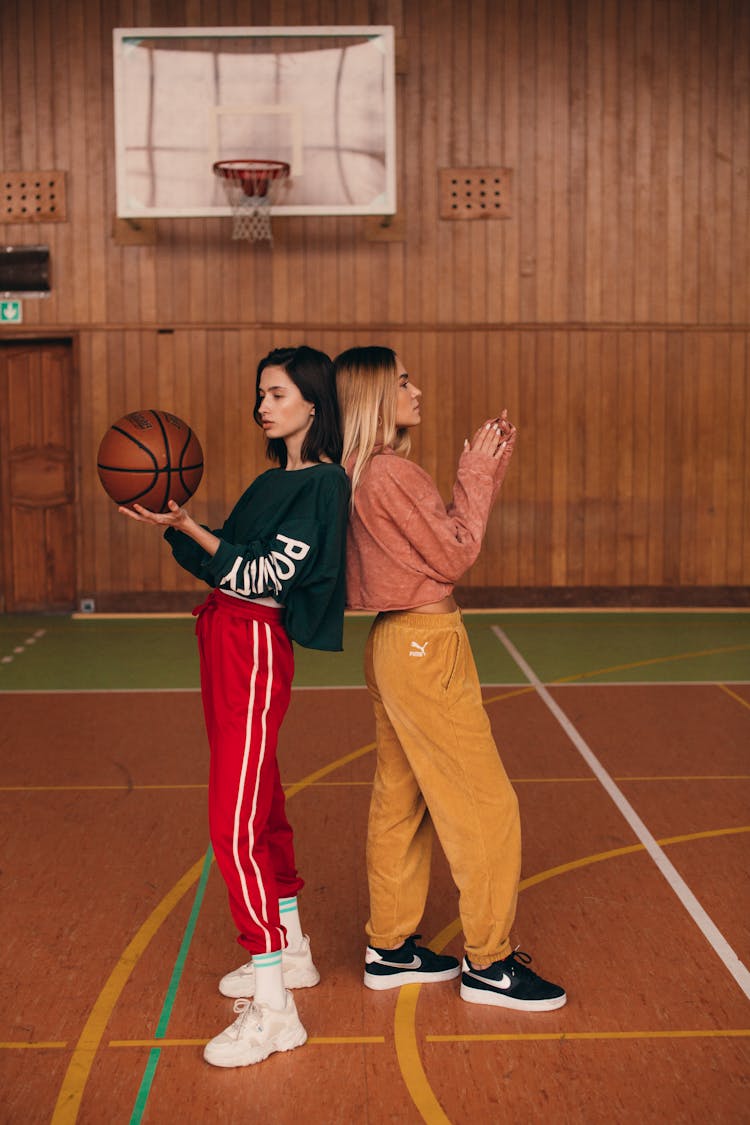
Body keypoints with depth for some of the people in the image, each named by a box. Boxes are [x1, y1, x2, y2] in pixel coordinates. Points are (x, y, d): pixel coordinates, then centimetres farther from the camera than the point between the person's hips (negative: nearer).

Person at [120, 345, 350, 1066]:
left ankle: (272, 1009, -7)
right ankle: (289, 953, 31)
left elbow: (268, 575, -17)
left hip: (256, 647, -9)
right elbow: (227, 567, 14)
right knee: (260, 802, 17)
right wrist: (175, 526, 3)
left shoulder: (325, 482, -10)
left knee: (235, 822, -13)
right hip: (225, 638, 9)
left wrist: (188, 528, -19)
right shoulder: (275, 479, 17)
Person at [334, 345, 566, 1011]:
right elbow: (455, 556, -13)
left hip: (397, 644, 10)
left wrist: (487, 468, 11)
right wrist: (476, 474, -5)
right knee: (486, 805, 0)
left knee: (400, 800, 16)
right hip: (425, 649, -10)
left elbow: (444, 536, 13)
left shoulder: (358, 476, 10)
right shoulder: (392, 475, -20)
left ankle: (390, 948, 26)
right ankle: (488, 962, 10)